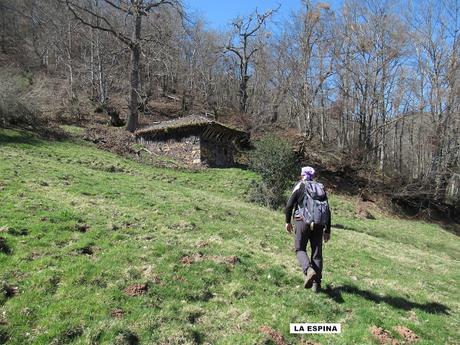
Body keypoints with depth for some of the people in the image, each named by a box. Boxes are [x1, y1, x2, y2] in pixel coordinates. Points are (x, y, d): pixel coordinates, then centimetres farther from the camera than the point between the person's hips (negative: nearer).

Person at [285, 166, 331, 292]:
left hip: (303, 221, -3)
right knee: (317, 253, 9)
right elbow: (327, 212, 12)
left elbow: (289, 205, -4)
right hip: (318, 224, 3)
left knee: (300, 249, 9)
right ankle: (316, 284, 9)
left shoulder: (299, 186, 5)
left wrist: (288, 222, 9)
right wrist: (327, 230, 16)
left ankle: (309, 270, -18)